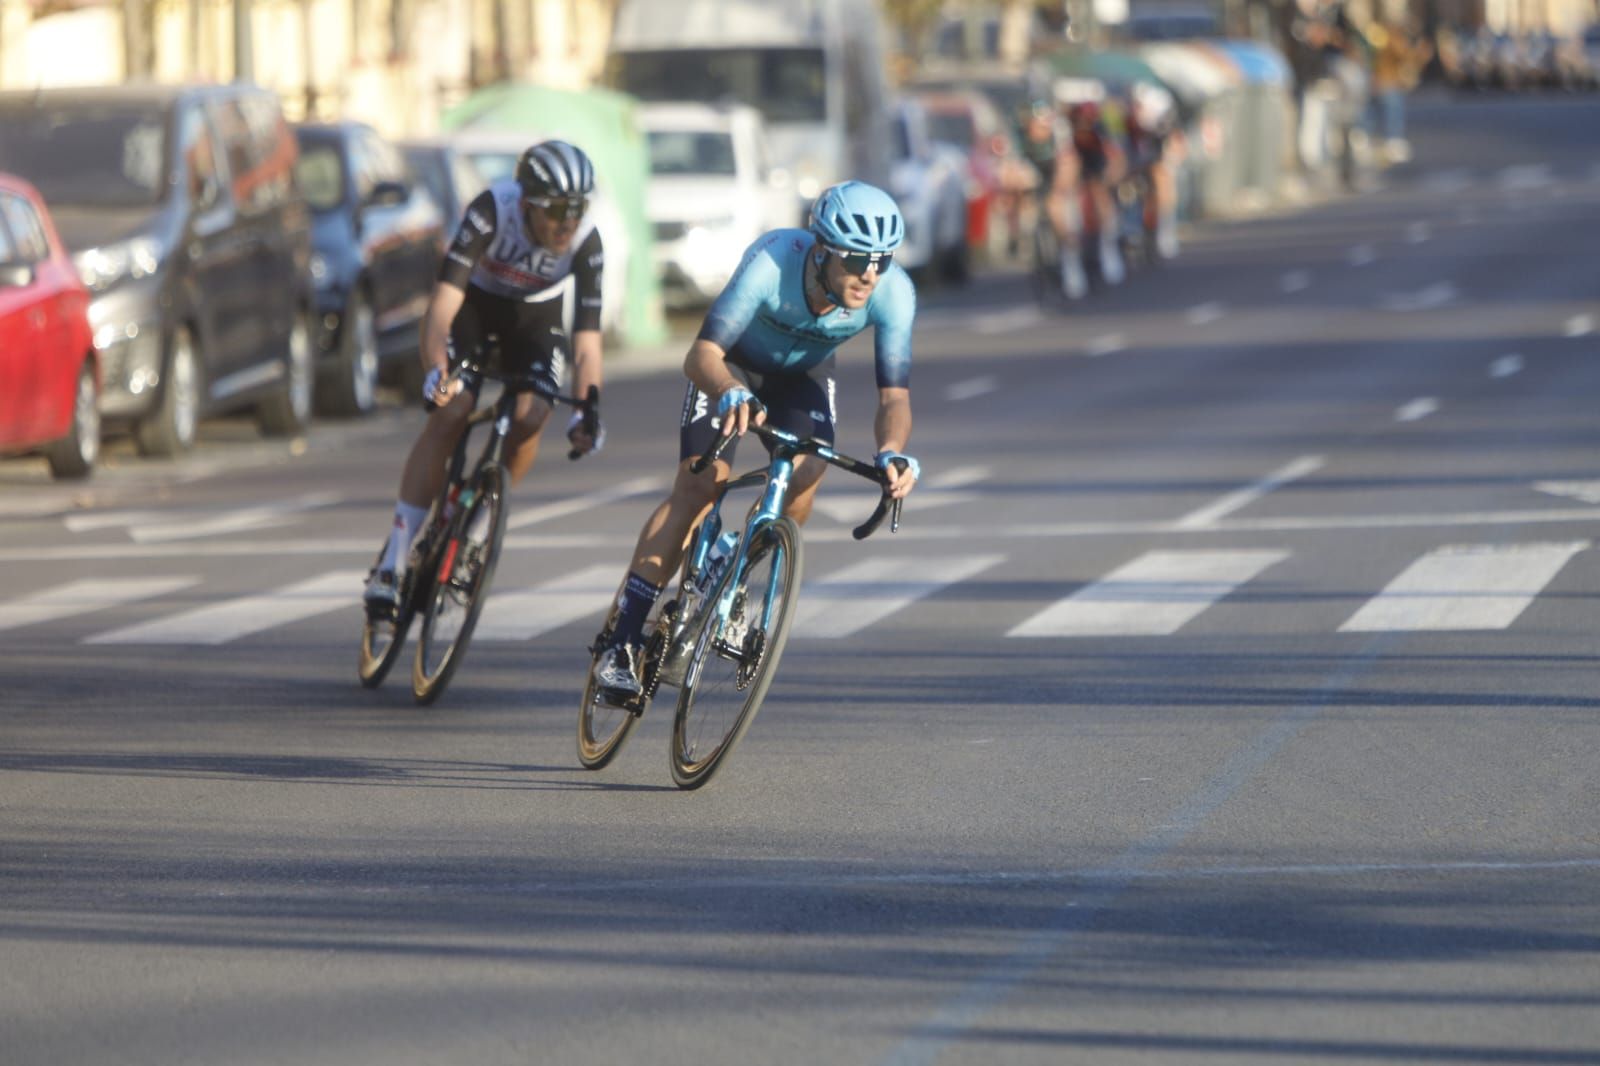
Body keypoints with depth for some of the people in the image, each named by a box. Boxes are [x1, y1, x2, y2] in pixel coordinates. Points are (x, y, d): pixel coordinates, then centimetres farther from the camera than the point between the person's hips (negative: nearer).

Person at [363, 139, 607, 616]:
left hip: (536, 314, 2)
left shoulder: (586, 242, -29)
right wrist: (435, 371, -54)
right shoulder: (492, 210, -35)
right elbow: (445, 297, -39)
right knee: (451, 409, -24)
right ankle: (392, 561, -21)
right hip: (475, 300, -2)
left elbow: (587, 339, -27)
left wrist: (586, 410, -41)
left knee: (531, 415, -26)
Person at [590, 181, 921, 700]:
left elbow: (894, 396, -31)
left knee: (805, 473, -24)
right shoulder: (772, 263, -40)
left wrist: (893, 454, -52)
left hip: (804, 373, 3)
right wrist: (732, 394, -63)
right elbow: (702, 354, -41)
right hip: (735, 364, -3)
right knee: (699, 484, -19)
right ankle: (620, 642, -17)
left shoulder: (894, 292, -32)